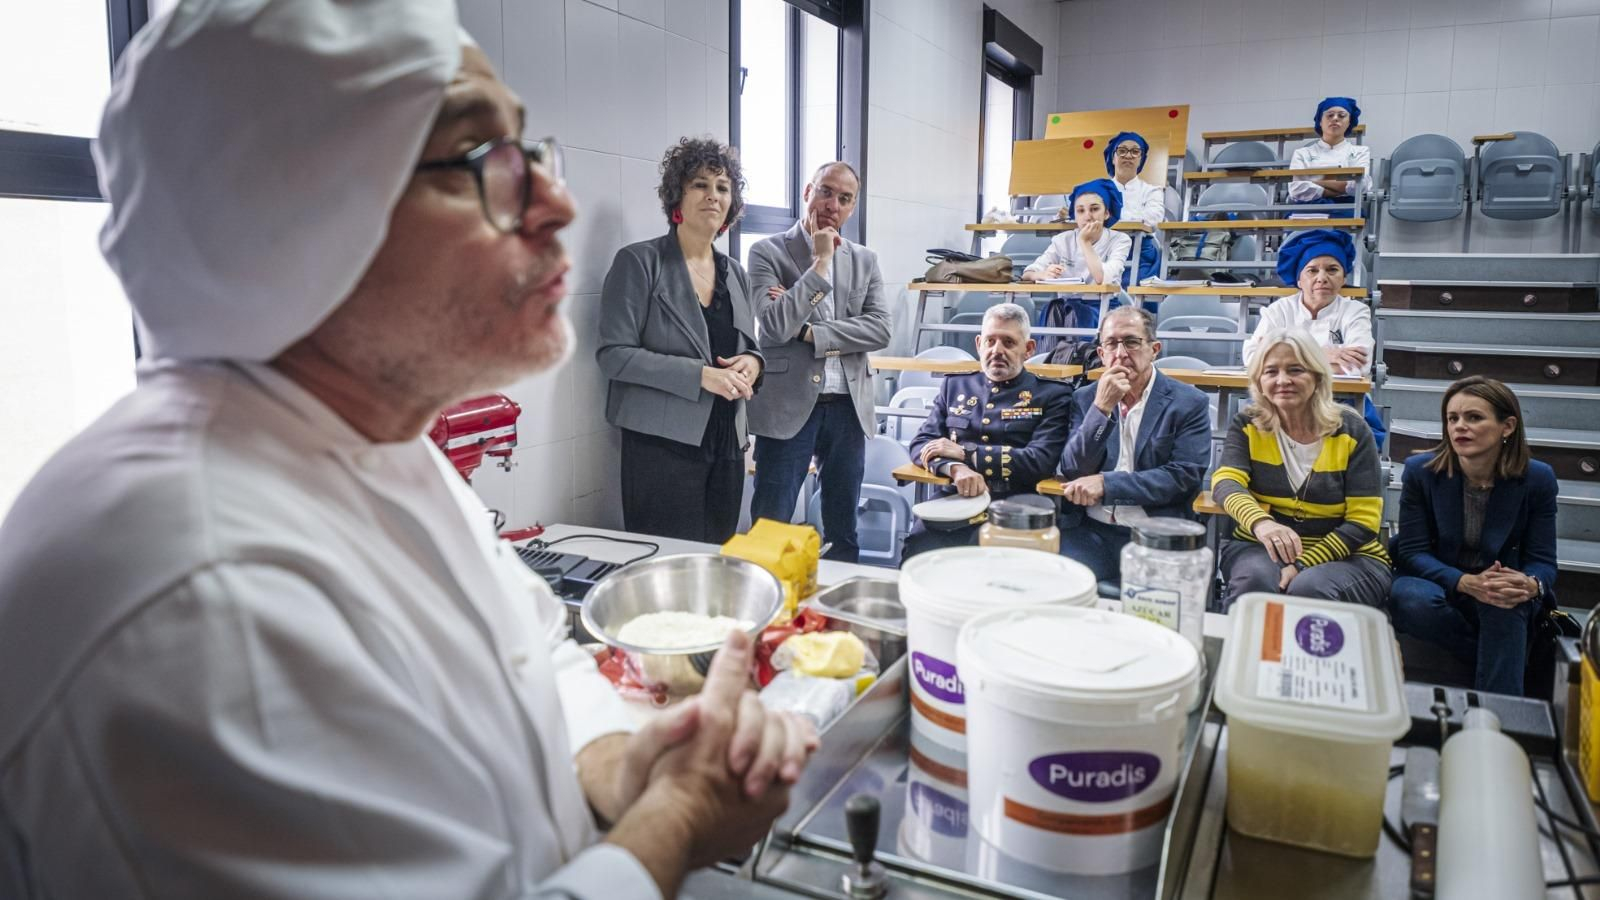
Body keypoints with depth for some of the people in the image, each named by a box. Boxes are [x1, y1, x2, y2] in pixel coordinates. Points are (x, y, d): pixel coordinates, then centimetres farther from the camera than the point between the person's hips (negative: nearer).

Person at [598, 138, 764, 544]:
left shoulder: (735, 273, 13)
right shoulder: (640, 262, -5)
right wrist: (700, 375, -18)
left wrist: (752, 363, -2)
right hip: (663, 444, -6)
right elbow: (614, 354, -11)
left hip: (727, 445, 6)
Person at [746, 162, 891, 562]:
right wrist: (820, 264, -14)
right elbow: (774, 327, -15)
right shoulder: (768, 252, -2)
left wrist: (810, 331, -11)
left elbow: (880, 330, -2)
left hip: (848, 406, 4)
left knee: (843, 529, 14)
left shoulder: (865, 260, 10)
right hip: (789, 405, -4)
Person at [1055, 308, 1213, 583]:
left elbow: (1184, 477, -6)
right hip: (1091, 531, 2)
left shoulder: (1189, 403, 3)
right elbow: (1072, 472, 2)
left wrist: (1105, 484, -14)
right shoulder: (1085, 398, 11)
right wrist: (1102, 407, -11)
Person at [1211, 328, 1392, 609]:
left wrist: (1303, 564, -22)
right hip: (1259, 548, 1)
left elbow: (1363, 522, -7)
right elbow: (1225, 483, -15)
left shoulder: (1351, 431, -3)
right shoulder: (1247, 425, 1)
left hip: (1345, 556, -1)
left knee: (1309, 588, -33)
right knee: (1256, 579, -31)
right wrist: (1261, 522, -39)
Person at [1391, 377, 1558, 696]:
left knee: (1504, 605, -36)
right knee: (1412, 599, -35)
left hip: (1504, 601, 0)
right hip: (1436, 584, 0)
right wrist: (1466, 583, -32)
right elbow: (1412, 552, -12)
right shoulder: (1420, 471, -10)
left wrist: (1530, 586, -33)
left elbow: (1543, 561, -7)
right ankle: (1509, 665, -13)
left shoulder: (1537, 479, -8)